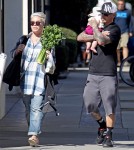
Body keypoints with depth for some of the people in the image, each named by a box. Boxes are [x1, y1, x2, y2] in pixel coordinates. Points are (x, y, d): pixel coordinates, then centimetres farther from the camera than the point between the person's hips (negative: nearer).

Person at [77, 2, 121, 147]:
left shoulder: (114, 29, -5)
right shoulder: (97, 25, 16)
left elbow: (102, 41, -23)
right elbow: (80, 37, 7)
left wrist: (95, 28, -8)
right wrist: (96, 36, -7)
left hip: (108, 75, -6)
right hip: (93, 73, 6)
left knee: (109, 106, -5)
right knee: (90, 104, 5)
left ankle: (108, 136, 4)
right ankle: (101, 124, 30)